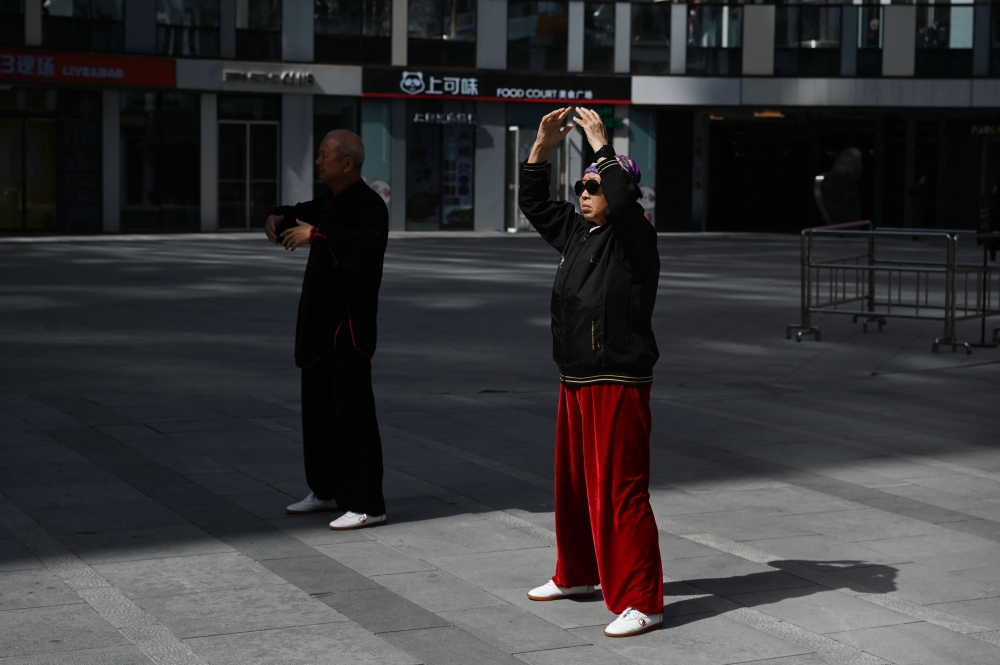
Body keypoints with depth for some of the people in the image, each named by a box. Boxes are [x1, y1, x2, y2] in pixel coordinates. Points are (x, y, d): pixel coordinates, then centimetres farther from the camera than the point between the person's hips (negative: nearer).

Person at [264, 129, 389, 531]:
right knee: (318, 407, 17)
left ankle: (366, 505, -8)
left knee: (351, 411, -11)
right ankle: (327, 490, 30)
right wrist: (279, 218, 9)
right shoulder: (329, 204, 15)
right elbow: (301, 215, 31)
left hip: (348, 323, -10)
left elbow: (365, 243, -33)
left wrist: (315, 234, -31)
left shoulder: (368, 207, -14)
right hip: (321, 318, 10)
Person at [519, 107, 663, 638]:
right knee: (572, 483, 19)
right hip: (575, 381, 9)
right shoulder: (574, 232, 13)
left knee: (620, 492, -11)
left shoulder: (633, 236, -9)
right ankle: (576, 575, 36)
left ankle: (639, 602, -8)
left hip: (619, 384, -9)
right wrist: (542, 145, 10)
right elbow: (533, 203, 20)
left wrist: (600, 145, -21)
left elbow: (623, 201, -29)